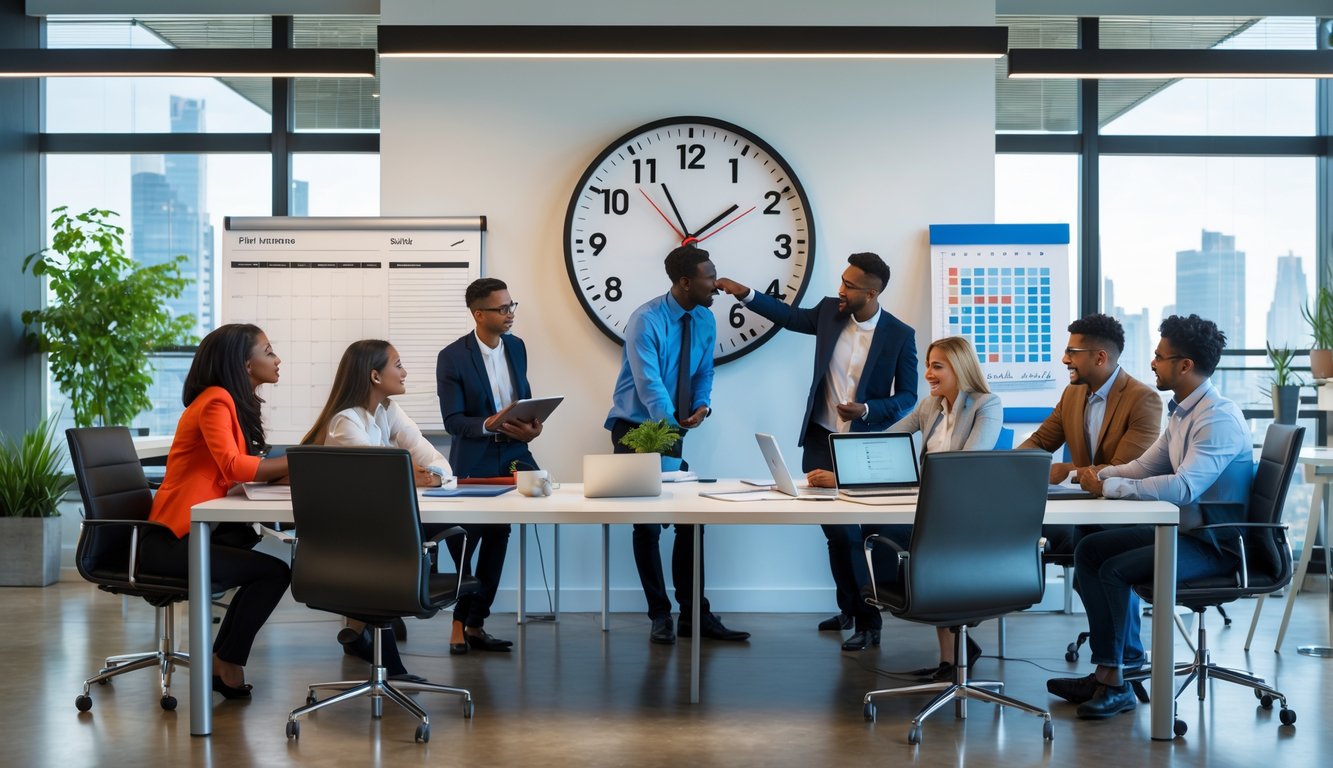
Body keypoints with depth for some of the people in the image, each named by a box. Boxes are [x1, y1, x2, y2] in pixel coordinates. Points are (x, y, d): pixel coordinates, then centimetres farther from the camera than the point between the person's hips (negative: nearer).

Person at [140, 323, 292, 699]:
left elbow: (248, 469, 10)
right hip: (169, 540, -9)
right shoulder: (215, 401, -13)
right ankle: (227, 663, -1)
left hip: (197, 531, 9)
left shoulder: (237, 403, 16)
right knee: (274, 572, -18)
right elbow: (233, 466, -27)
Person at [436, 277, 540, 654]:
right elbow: (453, 420, -15)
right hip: (473, 464, -5)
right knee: (464, 544, 0)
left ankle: (475, 623, 19)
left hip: (511, 457, 5)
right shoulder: (452, 357, -13)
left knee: (496, 542, 8)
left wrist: (532, 424, -6)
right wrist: (489, 424, -31)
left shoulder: (517, 347, 4)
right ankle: (460, 625, 17)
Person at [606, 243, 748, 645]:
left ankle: (694, 614, 10)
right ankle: (660, 615, 9)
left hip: (674, 428, 6)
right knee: (647, 523, -3)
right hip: (636, 430, -6)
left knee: (690, 519, 3)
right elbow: (650, 386, -26)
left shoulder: (705, 321, 1)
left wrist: (701, 406, -10)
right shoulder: (646, 320, -20)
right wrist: (673, 427, -31)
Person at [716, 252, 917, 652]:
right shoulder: (829, 311, 0)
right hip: (821, 440, 4)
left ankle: (868, 622, 10)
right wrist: (745, 293, 10)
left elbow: (907, 397, -6)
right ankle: (849, 609, 25)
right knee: (836, 529, 8)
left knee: (860, 531, -2)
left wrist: (866, 410, -21)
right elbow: (790, 316, 18)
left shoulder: (899, 335, -11)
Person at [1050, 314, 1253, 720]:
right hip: (1183, 530, 10)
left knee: (1115, 570, -23)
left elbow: (1184, 486, -33)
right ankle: (1106, 671, 0)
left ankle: (1114, 682, -8)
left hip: (1214, 545, -10)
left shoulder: (1220, 418, -21)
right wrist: (1099, 474, -1)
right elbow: (1144, 466, 17)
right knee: (1089, 549, 3)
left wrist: (1108, 487, -27)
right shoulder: (1182, 413, 10)